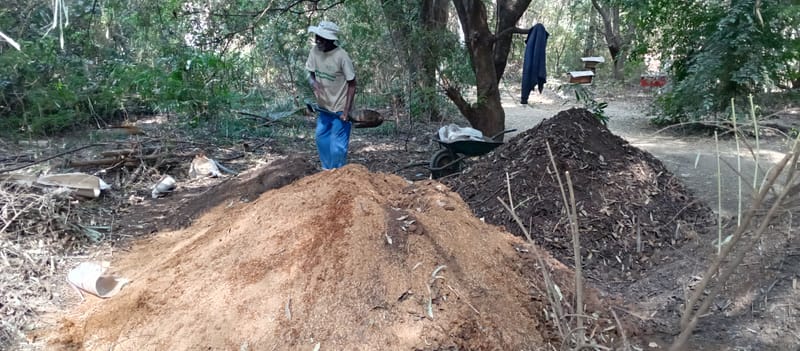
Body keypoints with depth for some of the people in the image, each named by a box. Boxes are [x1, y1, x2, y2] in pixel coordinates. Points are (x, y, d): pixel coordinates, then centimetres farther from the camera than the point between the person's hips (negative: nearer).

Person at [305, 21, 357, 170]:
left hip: (340, 108, -6)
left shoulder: (341, 56, -23)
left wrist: (346, 110, -19)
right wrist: (314, 83, -20)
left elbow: (352, 84, -15)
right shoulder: (314, 51, -8)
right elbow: (311, 74, 5)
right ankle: (327, 170, 35)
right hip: (323, 106, 6)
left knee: (337, 146, -4)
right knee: (321, 139, 17)